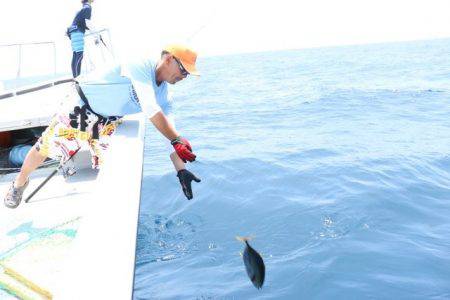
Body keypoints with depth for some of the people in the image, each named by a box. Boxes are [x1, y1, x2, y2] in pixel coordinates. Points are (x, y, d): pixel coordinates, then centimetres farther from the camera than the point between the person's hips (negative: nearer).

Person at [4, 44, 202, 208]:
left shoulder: (162, 94, -7)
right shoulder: (143, 66, -28)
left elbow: (166, 129, -10)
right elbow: (150, 110, -39)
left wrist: (181, 169, -18)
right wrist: (177, 140, -40)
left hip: (107, 120, 7)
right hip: (81, 104, -6)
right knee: (47, 146, 2)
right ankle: (20, 182, 29)